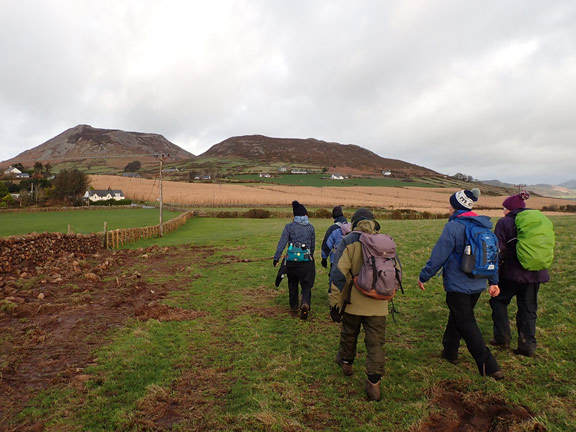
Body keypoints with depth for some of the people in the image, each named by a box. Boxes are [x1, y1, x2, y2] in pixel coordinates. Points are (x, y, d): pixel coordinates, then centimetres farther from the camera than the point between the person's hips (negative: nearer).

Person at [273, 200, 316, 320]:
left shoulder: (289, 226, -4)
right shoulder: (310, 227, 1)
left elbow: (282, 242, -11)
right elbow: (313, 245, 10)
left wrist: (276, 258, -10)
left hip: (291, 260, 0)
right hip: (306, 260, 0)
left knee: (292, 284, 18)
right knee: (306, 285, 7)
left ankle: (294, 307, 29)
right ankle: (305, 303, -18)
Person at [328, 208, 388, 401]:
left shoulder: (348, 242, -7)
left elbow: (339, 273, -14)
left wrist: (334, 301, -9)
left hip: (354, 302, -1)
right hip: (378, 305, 2)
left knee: (349, 334, 22)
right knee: (376, 343, 8)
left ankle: (346, 363, 43)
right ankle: (374, 383, 6)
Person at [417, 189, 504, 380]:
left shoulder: (453, 227, -17)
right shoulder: (484, 227, 7)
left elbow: (438, 256, -17)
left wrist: (423, 276, -6)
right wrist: (494, 282, 20)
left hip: (458, 285, -8)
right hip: (478, 285, 8)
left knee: (466, 324, 0)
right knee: (457, 317, 22)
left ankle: (490, 367, -2)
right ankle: (449, 351, 36)